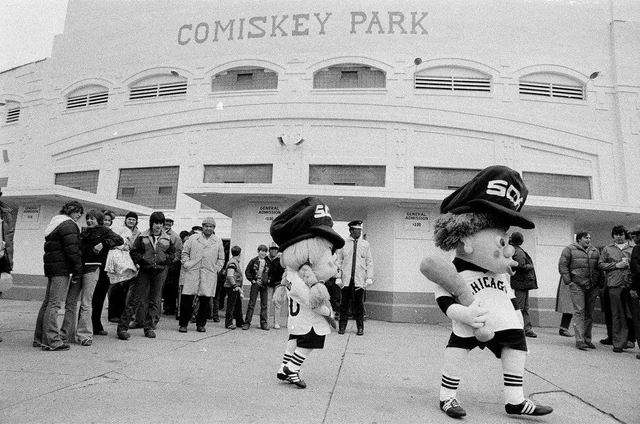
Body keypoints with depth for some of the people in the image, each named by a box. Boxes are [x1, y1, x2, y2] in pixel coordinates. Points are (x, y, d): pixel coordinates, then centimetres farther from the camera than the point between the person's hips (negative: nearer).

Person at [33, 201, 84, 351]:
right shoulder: (68, 225, -8)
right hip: (61, 267, -10)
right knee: (54, 304, -10)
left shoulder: (55, 223, 24)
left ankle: (39, 338, 20)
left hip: (51, 266, 10)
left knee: (47, 303, 14)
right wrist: (78, 271, -14)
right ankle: (51, 340, -9)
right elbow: (72, 249, -16)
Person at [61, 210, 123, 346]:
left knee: (85, 304, -5)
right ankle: (67, 334, 18)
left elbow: (119, 240, -10)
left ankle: (85, 336, 2)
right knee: (70, 302, 8)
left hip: (91, 269, -6)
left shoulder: (103, 231, 3)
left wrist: (103, 244, -20)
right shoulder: (84, 232, 19)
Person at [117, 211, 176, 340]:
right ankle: (122, 327, 4)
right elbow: (134, 251, 3)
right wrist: (142, 260, -9)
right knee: (134, 299, -2)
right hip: (144, 271, -2)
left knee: (154, 301, 9)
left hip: (160, 271, 2)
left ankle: (149, 327, 19)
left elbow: (172, 253, 15)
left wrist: (165, 260, 0)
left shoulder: (167, 239, 7)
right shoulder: (142, 236, 1)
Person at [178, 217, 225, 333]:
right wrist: (186, 264, 1)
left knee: (205, 300, 2)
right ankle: (183, 324, 9)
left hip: (209, 275, 1)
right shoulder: (193, 238, 11)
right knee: (187, 299, -3)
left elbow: (221, 259, 15)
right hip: (192, 273, -1)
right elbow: (185, 252, 12)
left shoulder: (218, 241, 13)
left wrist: (216, 269, 4)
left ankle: (201, 324, 15)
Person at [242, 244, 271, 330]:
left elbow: (270, 273, 20)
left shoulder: (267, 263, 9)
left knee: (264, 305, 4)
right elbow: (247, 271, 1)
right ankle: (247, 322, 4)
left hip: (264, 285, 3)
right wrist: (252, 280, -6)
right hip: (255, 284, -3)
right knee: (251, 304, -1)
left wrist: (269, 279, 3)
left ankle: (264, 323, 11)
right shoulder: (253, 261, -1)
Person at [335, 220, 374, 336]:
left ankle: (360, 327, 14)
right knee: (344, 303, 3)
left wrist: (369, 278, -1)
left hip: (360, 280, 1)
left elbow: (369, 262, 8)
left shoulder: (365, 244, 8)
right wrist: (338, 277, -1)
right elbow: (338, 261, 6)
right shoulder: (343, 244, 5)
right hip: (346, 279, 0)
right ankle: (342, 326, 14)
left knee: (359, 304, 4)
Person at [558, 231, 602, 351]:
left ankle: (587, 339, 18)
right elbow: (562, 265, -3)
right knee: (579, 312, -9)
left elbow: (599, 267, 22)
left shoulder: (595, 251, 16)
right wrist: (568, 281, -9)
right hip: (577, 286, -5)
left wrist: (599, 282, 12)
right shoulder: (569, 250, 1)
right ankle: (579, 341, -8)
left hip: (593, 287, 5)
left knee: (589, 313, 9)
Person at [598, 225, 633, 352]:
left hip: (630, 284, 1)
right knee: (617, 314, -1)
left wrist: (629, 265, -7)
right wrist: (616, 265, -6)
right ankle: (618, 343, 4)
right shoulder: (607, 249, 11)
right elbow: (600, 264, 6)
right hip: (614, 284, -1)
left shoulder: (632, 249, 14)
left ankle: (629, 340, 14)